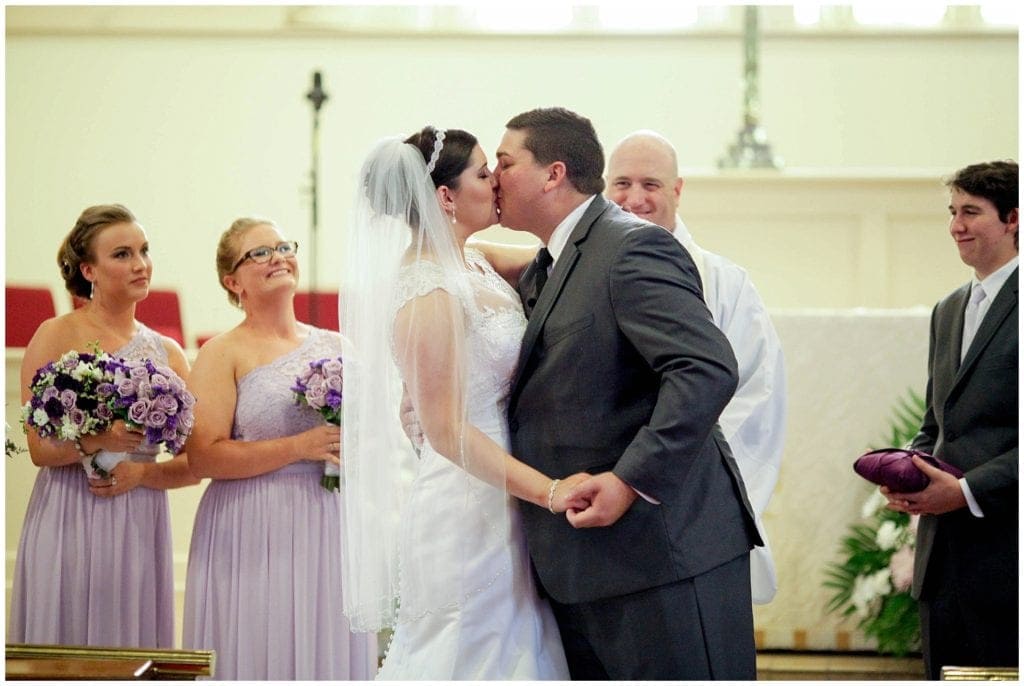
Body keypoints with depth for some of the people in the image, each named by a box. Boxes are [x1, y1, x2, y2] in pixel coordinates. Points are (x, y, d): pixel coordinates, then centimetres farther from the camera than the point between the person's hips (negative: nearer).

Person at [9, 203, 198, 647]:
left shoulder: (168, 353, 11)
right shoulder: (56, 336, -1)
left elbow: (194, 464, 8)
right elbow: (40, 447, -8)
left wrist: (142, 472, -10)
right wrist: (99, 441, -25)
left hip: (140, 527, 4)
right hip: (70, 525, -4)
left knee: (130, 648, 5)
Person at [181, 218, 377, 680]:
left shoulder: (337, 346, 12)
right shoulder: (224, 354, -2)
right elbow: (203, 455, -12)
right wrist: (299, 447, -15)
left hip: (332, 530, 4)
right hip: (255, 535, -4)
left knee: (330, 652, 3)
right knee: (262, 654, -4)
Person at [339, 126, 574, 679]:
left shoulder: (475, 264, 8)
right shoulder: (428, 295, -18)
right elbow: (445, 430, -20)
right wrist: (549, 491, -24)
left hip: (504, 506, 9)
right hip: (465, 510, -9)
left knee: (518, 650, 13)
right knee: (470, 656, -1)